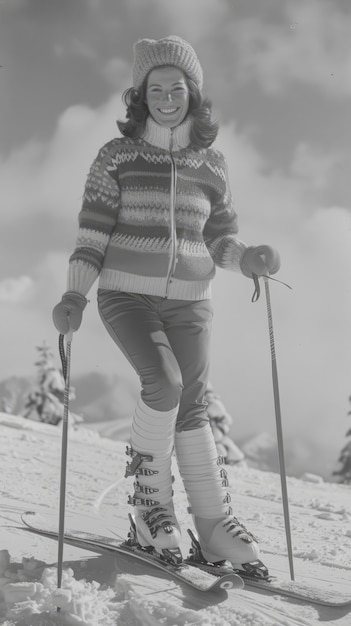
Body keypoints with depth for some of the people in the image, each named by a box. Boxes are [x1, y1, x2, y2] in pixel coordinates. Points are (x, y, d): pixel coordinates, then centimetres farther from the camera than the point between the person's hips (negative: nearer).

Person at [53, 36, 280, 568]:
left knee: (192, 407, -3)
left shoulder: (211, 163, 7)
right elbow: (92, 234, -2)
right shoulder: (118, 156, 0)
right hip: (127, 294, -2)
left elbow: (219, 240, 11)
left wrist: (249, 259, -10)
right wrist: (74, 294, -14)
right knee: (165, 382, -24)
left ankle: (215, 525, 4)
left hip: (189, 302, 3)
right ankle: (151, 499, -5)